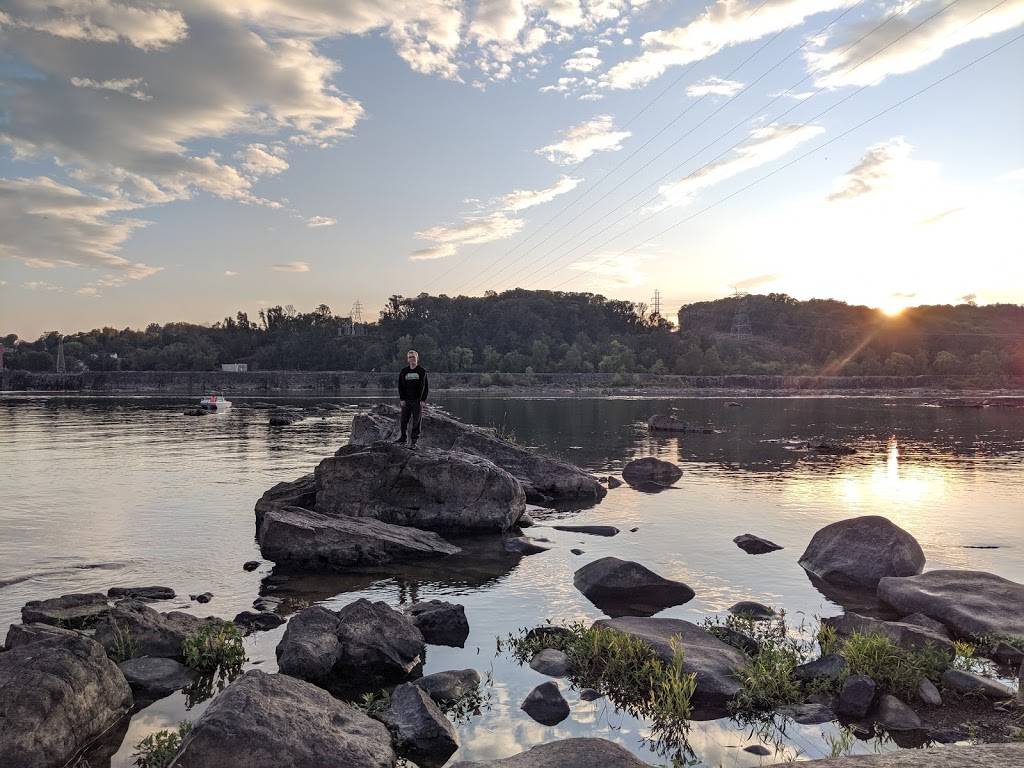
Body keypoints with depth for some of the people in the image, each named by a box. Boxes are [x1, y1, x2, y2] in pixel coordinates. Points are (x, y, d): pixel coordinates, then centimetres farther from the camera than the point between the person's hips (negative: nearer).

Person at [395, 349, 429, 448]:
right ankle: (403, 438, 19)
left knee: (416, 421, -1)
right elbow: (400, 386, 9)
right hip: (406, 400, 2)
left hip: (418, 401, -2)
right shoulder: (404, 371, 7)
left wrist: (423, 400, -8)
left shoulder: (421, 371, 1)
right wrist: (402, 399, -1)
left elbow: (426, 386, 0)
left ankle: (414, 441, 5)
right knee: (404, 420, 4)